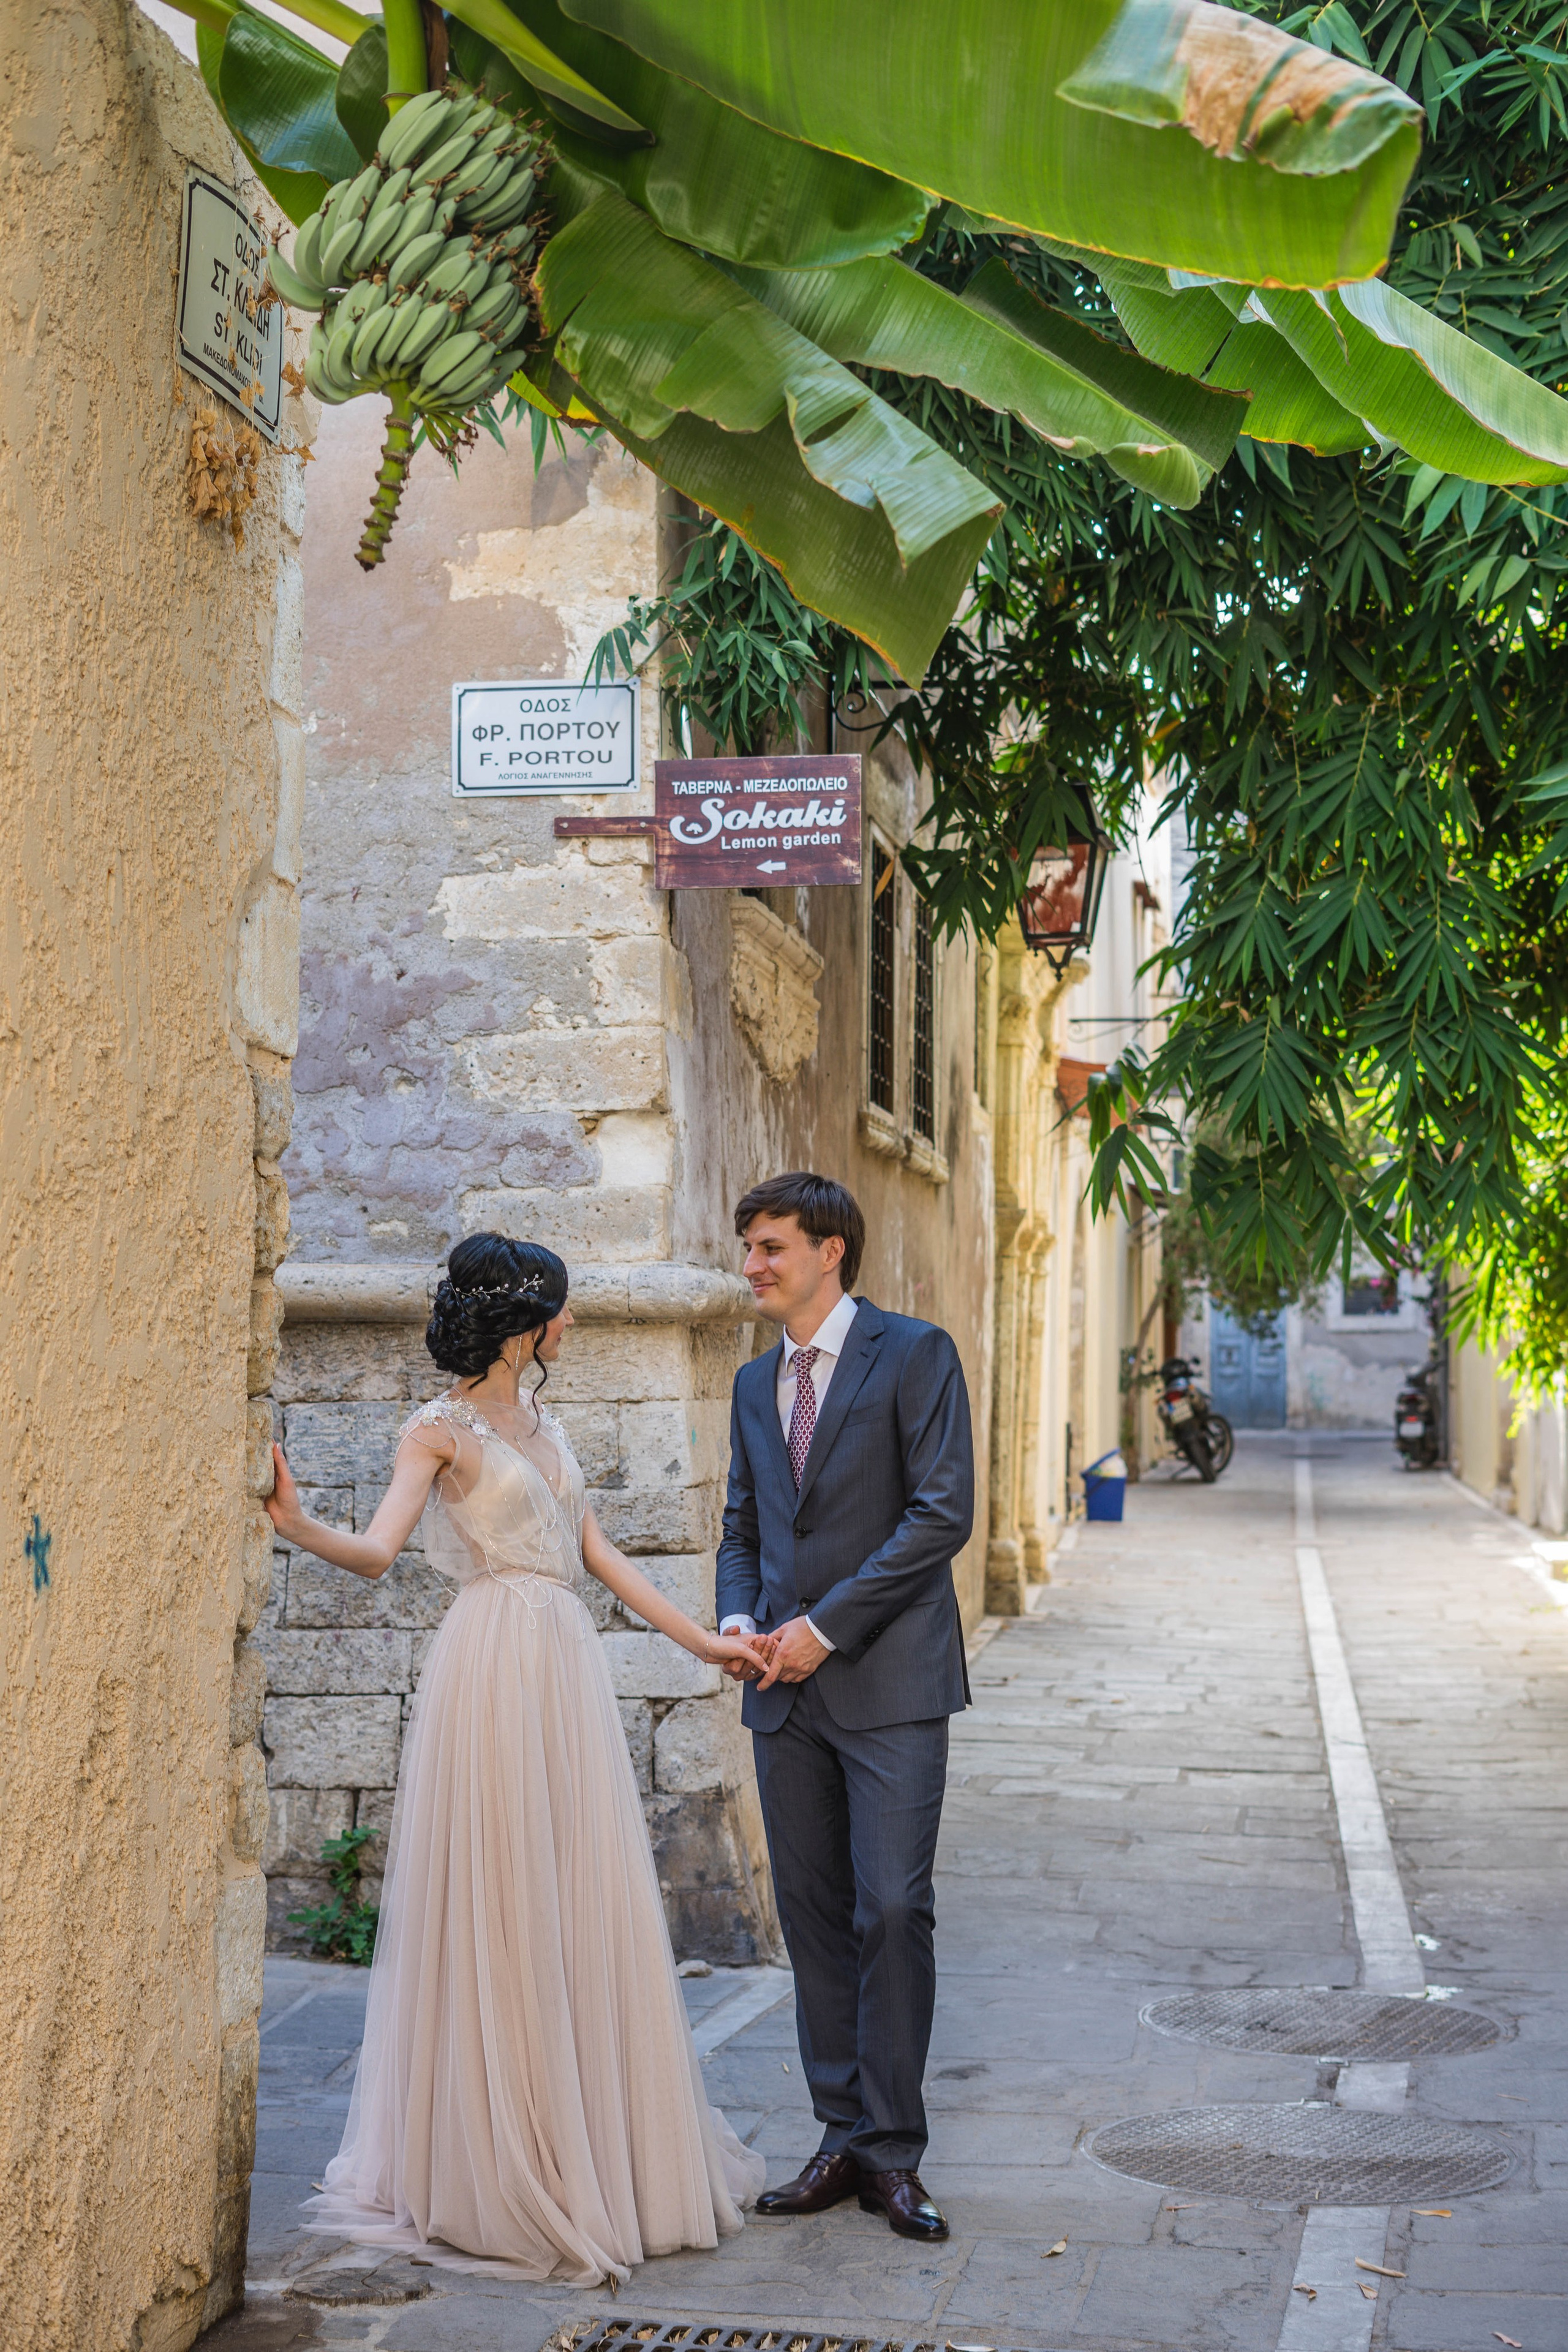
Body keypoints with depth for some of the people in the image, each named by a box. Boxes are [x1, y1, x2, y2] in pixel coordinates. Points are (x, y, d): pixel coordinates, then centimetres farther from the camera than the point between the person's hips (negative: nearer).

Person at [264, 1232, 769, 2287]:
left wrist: (700, 1639, 17)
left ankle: (599, 2148, 20)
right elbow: (378, 1551, -17)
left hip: (570, 1665, 7)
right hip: (495, 1671, -7)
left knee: (588, 1900, 8)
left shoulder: (542, 1421, 16)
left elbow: (596, 1549, 18)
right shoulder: (442, 1429, -5)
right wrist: (299, 1526, -37)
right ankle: (501, 2166, 9)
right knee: (503, 1911, -3)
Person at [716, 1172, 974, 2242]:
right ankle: (844, 2137, 15)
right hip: (787, 1687, 6)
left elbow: (943, 1512, -11)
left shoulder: (915, 1355, -4)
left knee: (891, 1911, -8)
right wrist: (738, 1620, 0)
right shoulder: (756, 1383, 16)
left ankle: (893, 2151, 2)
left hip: (888, 1682, -6)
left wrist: (825, 1626, -13)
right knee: (814, 1916, 7)